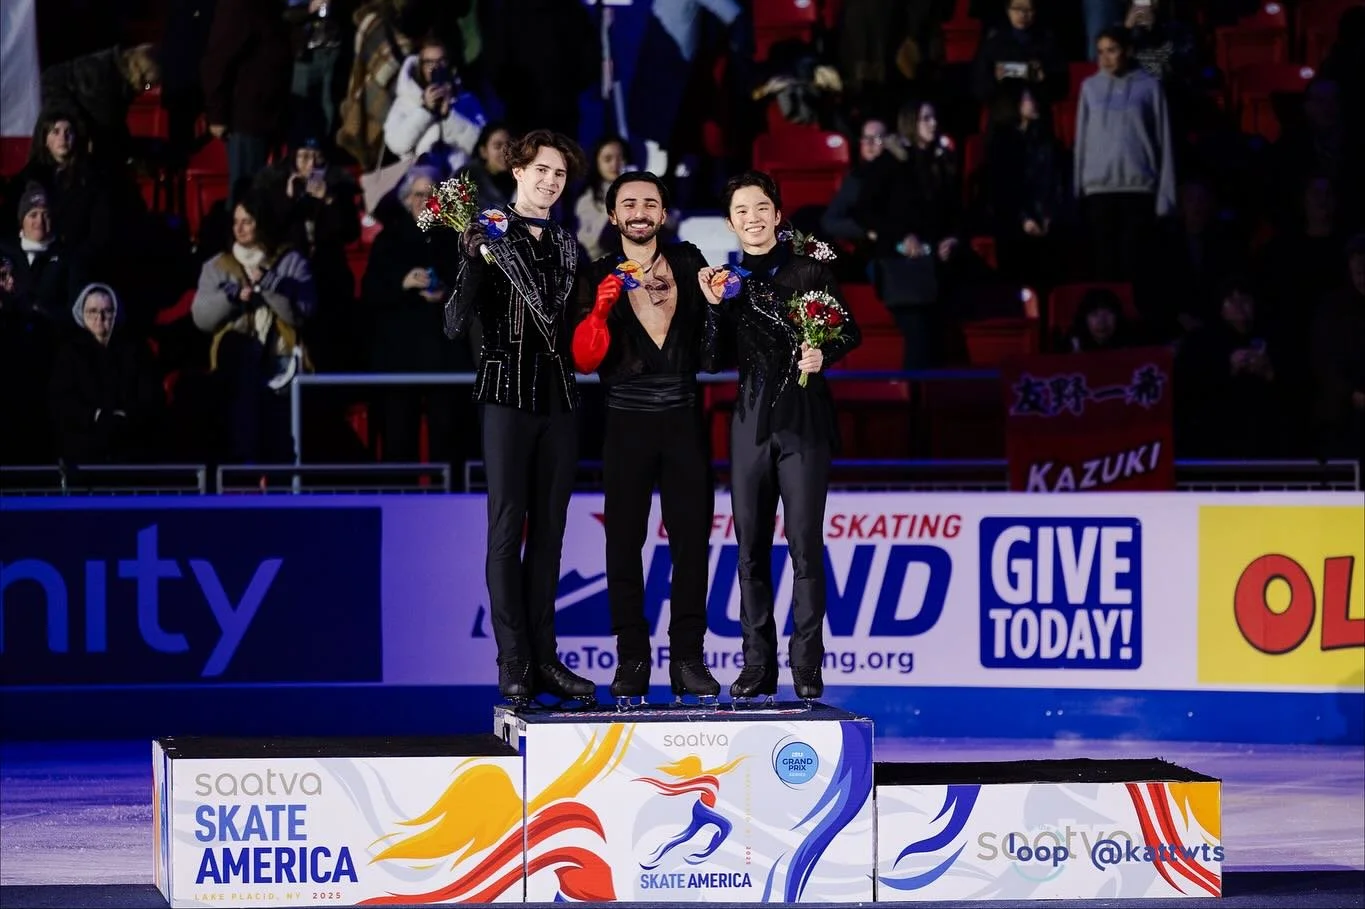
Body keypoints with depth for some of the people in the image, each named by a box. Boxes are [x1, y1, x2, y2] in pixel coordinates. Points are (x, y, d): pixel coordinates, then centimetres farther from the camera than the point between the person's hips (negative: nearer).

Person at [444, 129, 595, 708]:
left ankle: (544, 658, 8)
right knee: (508, 529, -6)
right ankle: (513, 665, -7)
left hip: (559, 398, 5)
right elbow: (456, 325, -9)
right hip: (508, 393, -5)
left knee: (549, 531, 5)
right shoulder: (491, 236, -1)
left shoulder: (566, 245, 14)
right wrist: (473, 261, -21)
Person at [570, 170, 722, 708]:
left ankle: (688, 659, 4)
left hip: (683, 421, 1)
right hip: (627, 425, -1)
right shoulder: (599, 279, 4)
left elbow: (712, 340, 13)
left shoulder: (689, 263, 7)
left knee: (691, 540, -1)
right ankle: (632, 663, 3)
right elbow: (585, 360, -6)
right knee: (625, 543, -1)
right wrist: (600, 310, -21)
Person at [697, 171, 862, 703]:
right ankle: (757, 664, 8)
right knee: (751, 549, 3)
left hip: (803, 421, -3)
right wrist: (714, 306, -4)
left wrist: (823, 354, -15)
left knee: (805, 547, -6)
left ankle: (807, 665, -3)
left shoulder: (809, 269, 4)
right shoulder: (728, 278, 11)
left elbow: (850, 331, 4)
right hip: (752, 423, 3)